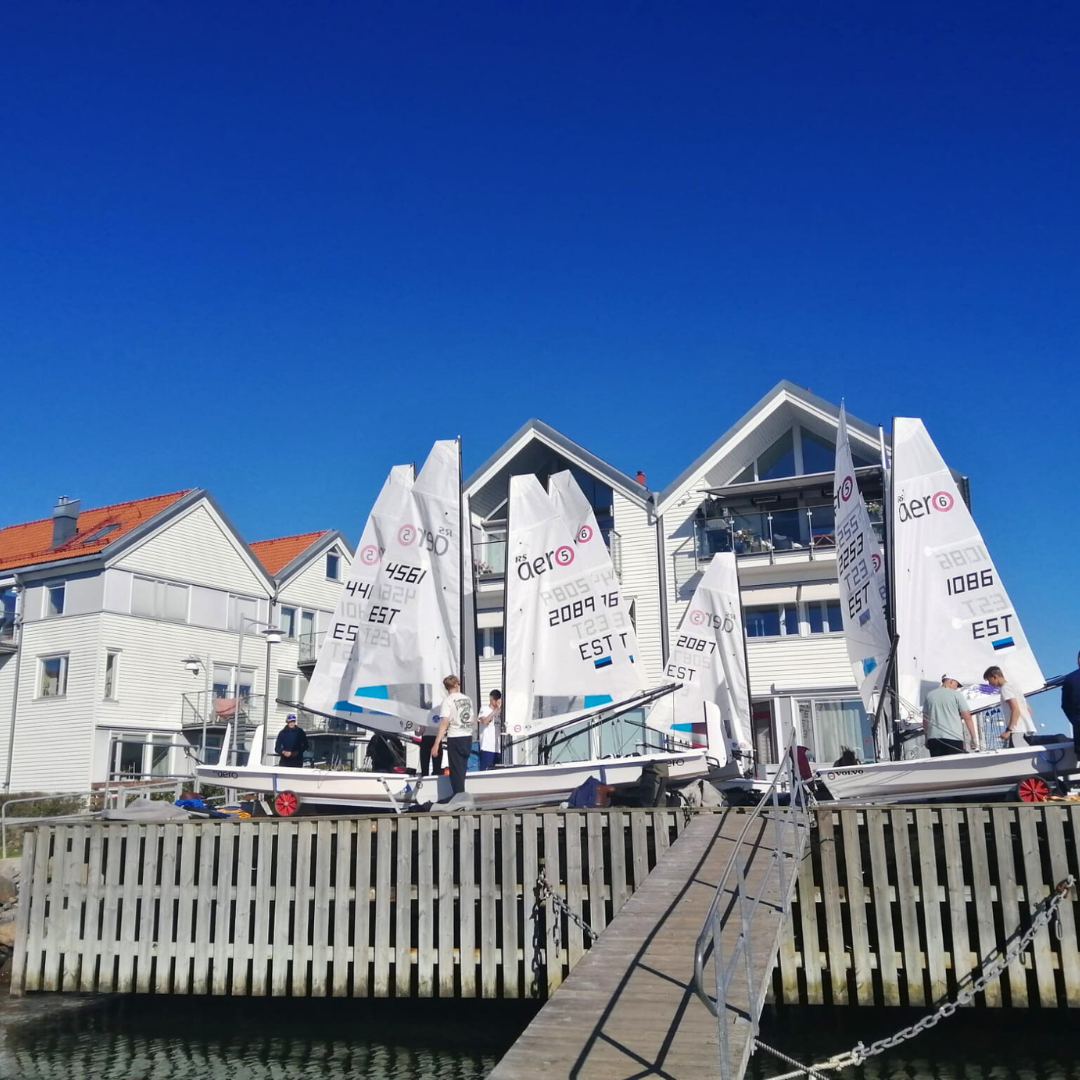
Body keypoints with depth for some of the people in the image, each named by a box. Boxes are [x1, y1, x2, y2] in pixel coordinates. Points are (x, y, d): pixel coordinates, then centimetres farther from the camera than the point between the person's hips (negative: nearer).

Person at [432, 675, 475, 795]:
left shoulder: (448, 700, -11)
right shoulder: (467, 699, 7)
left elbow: (444, 723, -18)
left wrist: (436, 743, -19)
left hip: (455, 738, -6)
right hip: (468, 737, 6)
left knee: (456, 771, -1)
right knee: (461, 770, 16)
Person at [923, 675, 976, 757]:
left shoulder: (929, 695, 13)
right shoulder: (956, 694, 2)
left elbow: (925, 720, 15)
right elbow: (967, 717, -2)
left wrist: (926, 739, 21)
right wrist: (974, 737, 3)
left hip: (933, 738, 4)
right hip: (953, 738, -4)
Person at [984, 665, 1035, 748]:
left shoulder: (1005, 688, -5)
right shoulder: (1012, 687, 24)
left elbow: (1016, 710, -17)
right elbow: (1029, 709, 24)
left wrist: (1008, 730, -19)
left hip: (1018, 731, -10)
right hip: (1026, 730, 10)